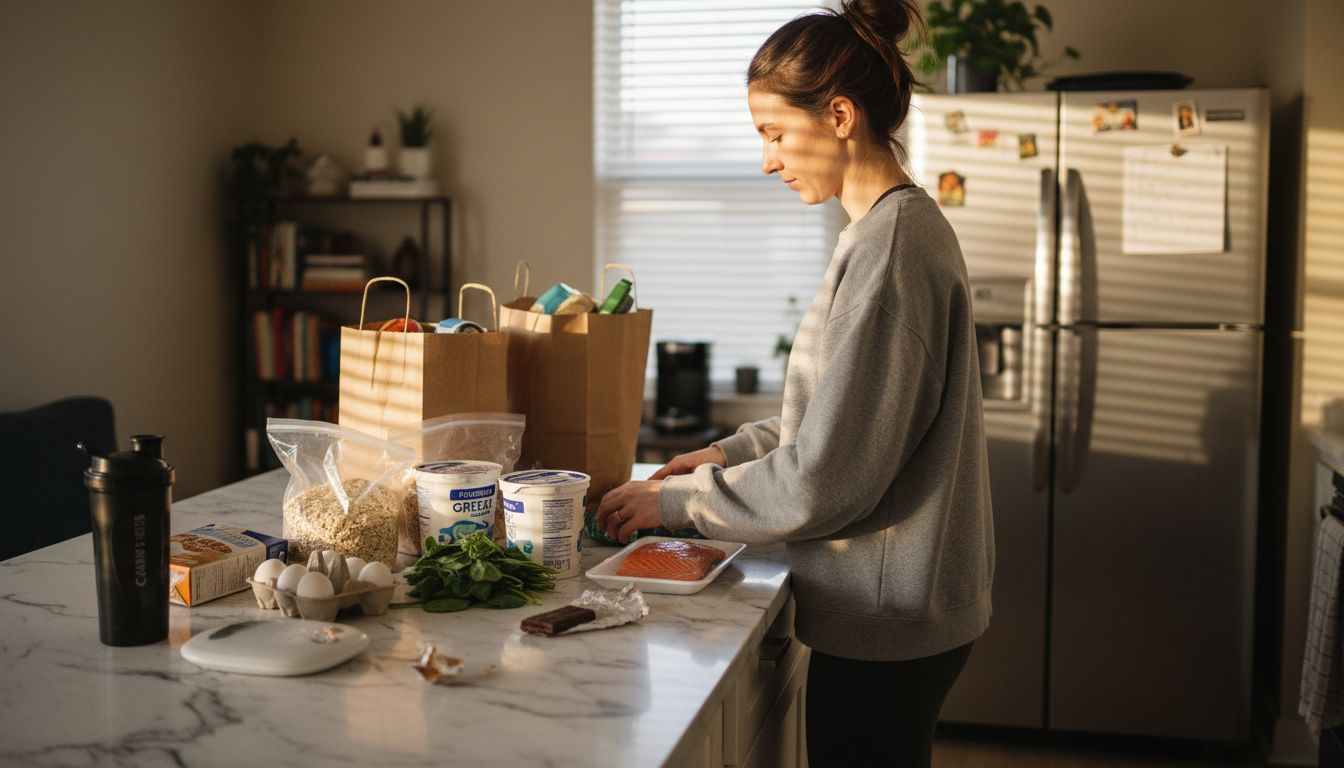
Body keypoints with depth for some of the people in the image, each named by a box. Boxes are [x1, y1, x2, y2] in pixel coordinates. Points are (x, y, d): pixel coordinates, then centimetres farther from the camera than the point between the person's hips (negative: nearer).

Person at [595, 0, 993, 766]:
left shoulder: (891, 245, -22)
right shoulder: (903, 225, 10)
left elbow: (825, 478, -22)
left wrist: (674, 499, -11)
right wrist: (734, 450, 8)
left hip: (886, 619, -9)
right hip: (898, 601, 9)